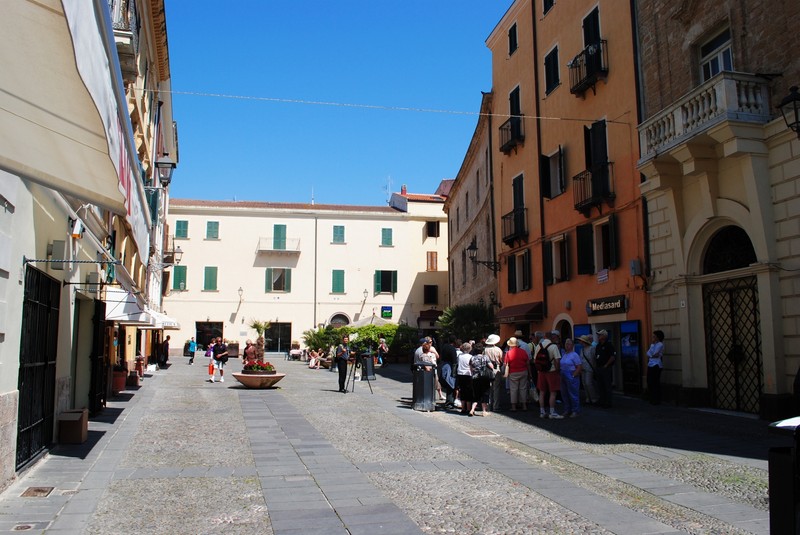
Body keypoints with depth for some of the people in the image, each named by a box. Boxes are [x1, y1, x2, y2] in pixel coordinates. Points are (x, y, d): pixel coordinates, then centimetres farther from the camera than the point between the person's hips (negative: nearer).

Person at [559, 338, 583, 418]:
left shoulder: (574, 355, -7)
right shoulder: (564, 355, 14)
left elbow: (579, 367, -11)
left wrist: (573, 375, -15)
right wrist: (561, 375, 6)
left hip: (571, 377, -7)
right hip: (563, 377, 7)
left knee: (573, 394, -3)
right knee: (564, 394, 11)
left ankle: (575, 411, 6)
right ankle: (567, 410, 22)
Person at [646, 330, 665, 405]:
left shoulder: (660, 344, -6)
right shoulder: (654, 344, 21)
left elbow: (653, 353, -15)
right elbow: (648, 353, 11)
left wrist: (652, 344, -8)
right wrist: (652, 356, -7)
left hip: (656, 365, -8)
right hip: (650, 365, 8)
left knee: (655, 383, -8)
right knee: (650, 382, 6)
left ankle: (657, 400, -4)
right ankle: (652, 399, 13)